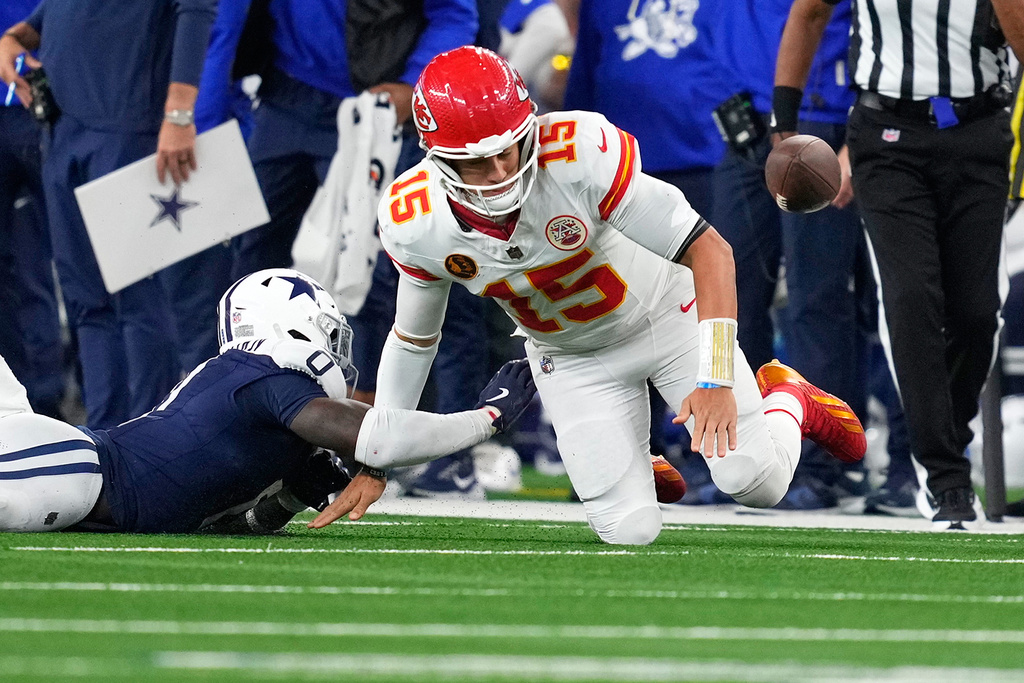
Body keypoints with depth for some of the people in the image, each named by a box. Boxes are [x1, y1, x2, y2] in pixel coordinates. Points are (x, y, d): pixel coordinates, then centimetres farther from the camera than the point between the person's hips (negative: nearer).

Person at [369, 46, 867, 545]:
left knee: (756, 483, -7)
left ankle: (788, 400, 27)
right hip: (571, 357, 2)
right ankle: (636, 466, 28)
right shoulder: (413, 226, -24)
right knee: (632, 531, -8)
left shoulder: (579, 152, -37)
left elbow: (708, 250, -33)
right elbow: (413, 337, -2)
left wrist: (716, 380, -41)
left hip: (664, 313, -2)